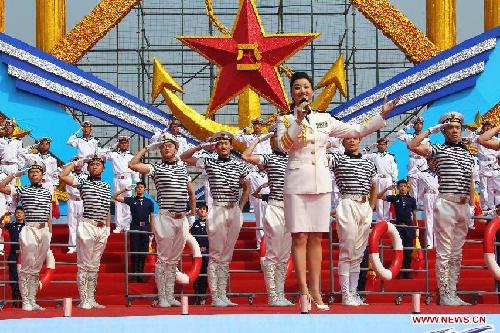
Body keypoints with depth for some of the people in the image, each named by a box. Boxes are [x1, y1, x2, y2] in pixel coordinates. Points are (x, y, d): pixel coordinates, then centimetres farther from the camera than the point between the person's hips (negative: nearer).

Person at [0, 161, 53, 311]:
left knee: (36, 269, 7)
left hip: (44, 231, 4)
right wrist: (15, 174, 1)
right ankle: (25, 301, -3)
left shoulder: (47, 193, 17)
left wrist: (50, 233, 13)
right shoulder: (22, 190, 6)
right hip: (30, 230, -4)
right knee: (27, 267, -6)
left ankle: (32, 301, 9)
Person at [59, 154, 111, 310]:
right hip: (87, 226, -5)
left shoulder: (106, 186, 17)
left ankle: (91, 299, 13)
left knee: (94, 266, 9)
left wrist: (108, 228, 15)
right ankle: (84, 300, -4)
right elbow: (62, 176, -9)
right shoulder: (82, 182, 3)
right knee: (84, 265, -5)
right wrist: (77, 162, -2)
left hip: (102, 228, 5)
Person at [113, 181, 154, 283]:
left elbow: (152, 217, 10)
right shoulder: (131, 200, 7)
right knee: (134, 252, -2)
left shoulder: (149, 202, 10)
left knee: (143, 252, 3)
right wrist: (124, 190, -4)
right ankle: (134, 275, 0)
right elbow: (115, 197, 4)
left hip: (145, 228, 1)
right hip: (134, 228, -1)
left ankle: (141, 274, 9)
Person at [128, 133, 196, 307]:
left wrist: (193, 213, 17)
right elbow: (132, 164, -11)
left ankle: (170, 296, 15)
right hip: (166, 217, -5)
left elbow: (191, 192, 24)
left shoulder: (183, 169, 16)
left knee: (174, 259, 10)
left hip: (182, 219, 5)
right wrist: (147, 148, -3)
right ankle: (162, 297, 1)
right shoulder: (156, 168, 2)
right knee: (163, 258, -2)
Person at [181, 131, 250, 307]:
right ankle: (215, 297, -4)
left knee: (226, 255, 7)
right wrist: (201, 146, -1)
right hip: (217, 211, -3)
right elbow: (184, 157, 7)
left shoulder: (240, 165, 9)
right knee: (215, 255, -4)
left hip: (235, 212, 3)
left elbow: (246, 188, 20)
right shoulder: (209, 162, 5)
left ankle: (223, 296, 10)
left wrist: (240, 207, 9)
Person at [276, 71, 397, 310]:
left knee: (316, 238, 5)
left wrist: (382, 115, 6)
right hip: (297, 182, -3)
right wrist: (299, 120, -20)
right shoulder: (285, 120, 3)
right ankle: (303, 291, -4)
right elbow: (283, 145, -15)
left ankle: (316, 291, 7)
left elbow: (357, 131, 11)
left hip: (321, 182, 3)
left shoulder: (325, 119, 12)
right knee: (300, 238, -5)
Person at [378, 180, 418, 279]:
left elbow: (414, 215, 9)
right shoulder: (394, 198, 5)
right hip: (398, 227, 0)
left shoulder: (412, 199, 5)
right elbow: (380, 196, 2)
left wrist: (417, 229, 7)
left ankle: (407, 272, 9)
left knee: (408, 251, 3)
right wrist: (387, 189, -11)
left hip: (409, 227, 0)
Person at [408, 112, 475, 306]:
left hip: (464, 206, 6)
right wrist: (432, 130, -5)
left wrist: (472, 207, 13)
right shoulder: (438, 150, 1)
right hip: (446, 204, -6)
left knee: (457, 254, 10)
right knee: (444, 253, -5)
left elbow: (470, 182, 19)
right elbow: (412, 146, -13)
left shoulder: (468, 154, 18)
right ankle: (444, 296, -2)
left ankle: (453, 294, 14)